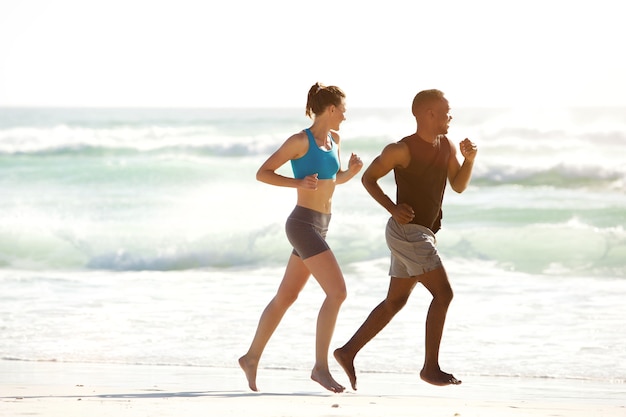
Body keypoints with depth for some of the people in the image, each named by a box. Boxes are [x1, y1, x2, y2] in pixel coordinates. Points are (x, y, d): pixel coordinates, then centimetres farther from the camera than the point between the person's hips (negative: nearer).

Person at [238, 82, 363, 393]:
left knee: (286, 297, 16)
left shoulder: (334, 139, 12)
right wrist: (298, 183, -21)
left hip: (318, 227, 9)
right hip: (303, 224, -9)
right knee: (337, 291, -17)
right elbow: (262, 173, -8)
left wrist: (351, 171, 3)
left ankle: (252, 358, 27)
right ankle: (321, 366, -14)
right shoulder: (300, 141, -11)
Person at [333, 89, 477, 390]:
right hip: (407, 231, -9)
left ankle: (349, 352, 18)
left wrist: (469, 159, -8)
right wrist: (393, 209, -18)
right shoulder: (403, 150, -15)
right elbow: (368, 178, -6)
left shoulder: (447, 146, 7)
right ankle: (431, 367, -5)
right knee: (443, 293, -11)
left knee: (395, 301, 13)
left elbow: (459, 186, 11)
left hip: (421, 233, 9)